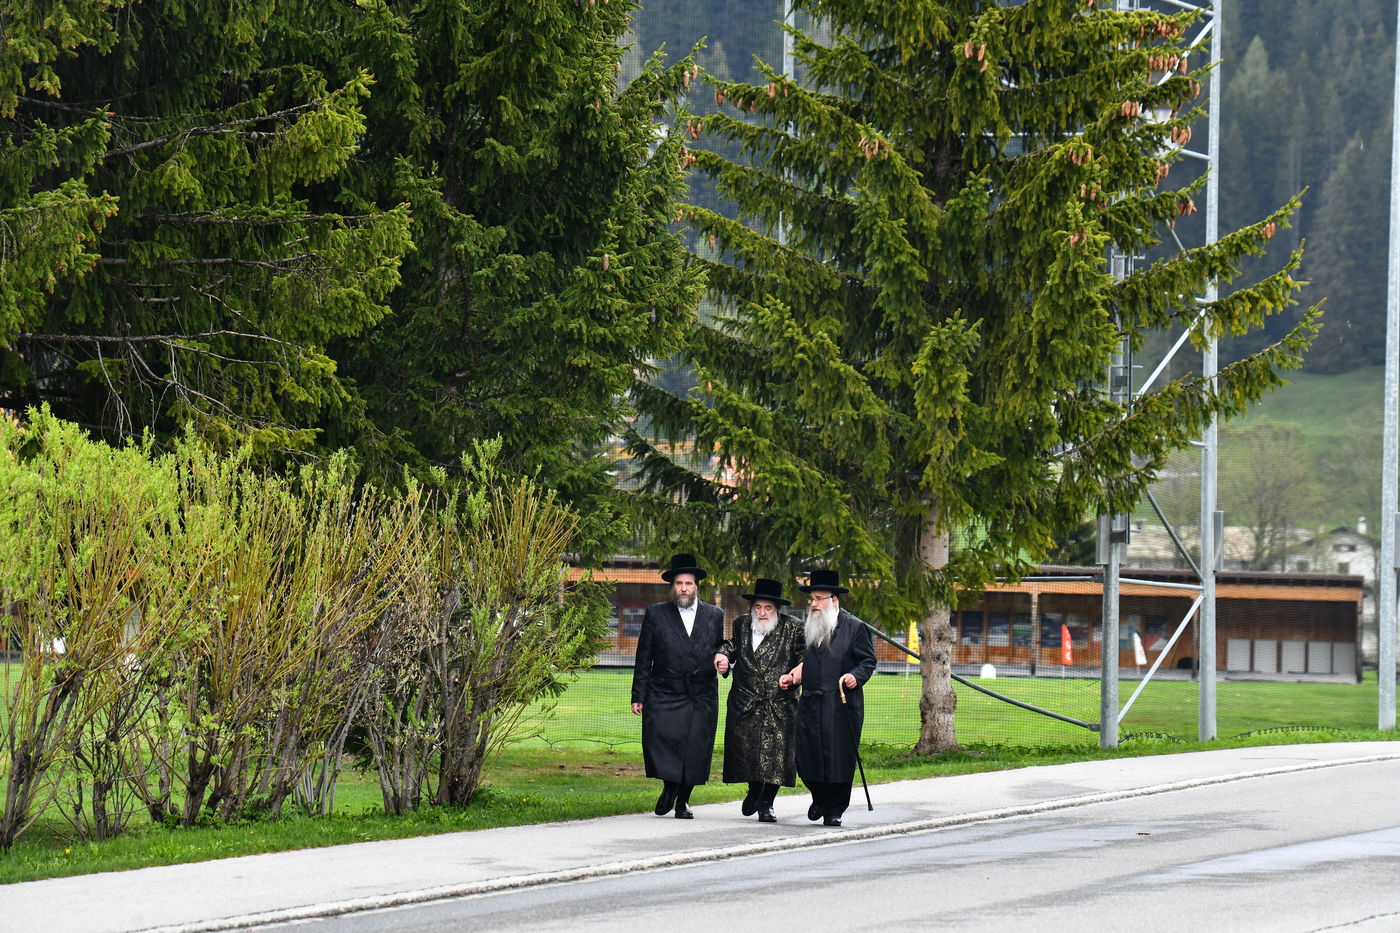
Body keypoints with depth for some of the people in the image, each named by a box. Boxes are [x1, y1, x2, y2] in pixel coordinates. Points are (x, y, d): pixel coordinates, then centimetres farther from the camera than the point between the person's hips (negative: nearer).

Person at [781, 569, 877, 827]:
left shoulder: (854, 627, 2)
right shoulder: (807, 628, 15)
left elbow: (868, 660, 2)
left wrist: (856, 676, -16)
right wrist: (792, 675, 7)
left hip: (842, 706, -4)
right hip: (810, 705, 4)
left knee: (840, 758, -2)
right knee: (806, 758, 0)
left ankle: (834, 810, 10)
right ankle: (820, 798, 25)